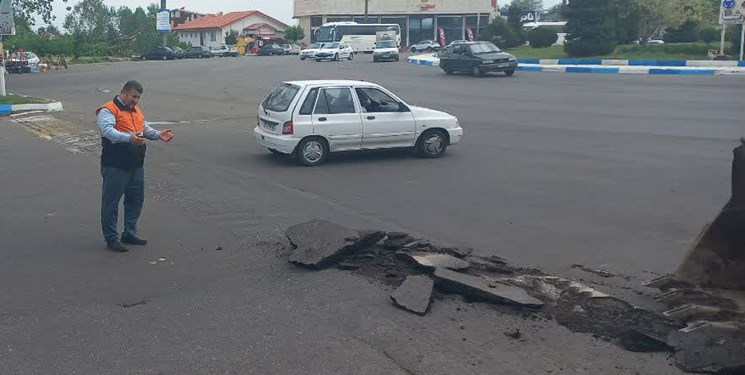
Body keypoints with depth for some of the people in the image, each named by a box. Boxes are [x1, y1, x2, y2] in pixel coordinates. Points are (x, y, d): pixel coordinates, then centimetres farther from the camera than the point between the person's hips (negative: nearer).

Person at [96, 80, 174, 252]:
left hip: (136, 165, 8)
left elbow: (145, 129, 28)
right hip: (115, 166, -8)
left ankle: (129, 233, 30)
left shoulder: (136, 110, 18)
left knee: (136, 200, 16)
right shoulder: (108, 110, -10)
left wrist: (159, 135, 7)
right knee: (111, 202, 0)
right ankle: (111, 238, 8)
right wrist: (129, 138, -41)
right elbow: (108, 131, -26)